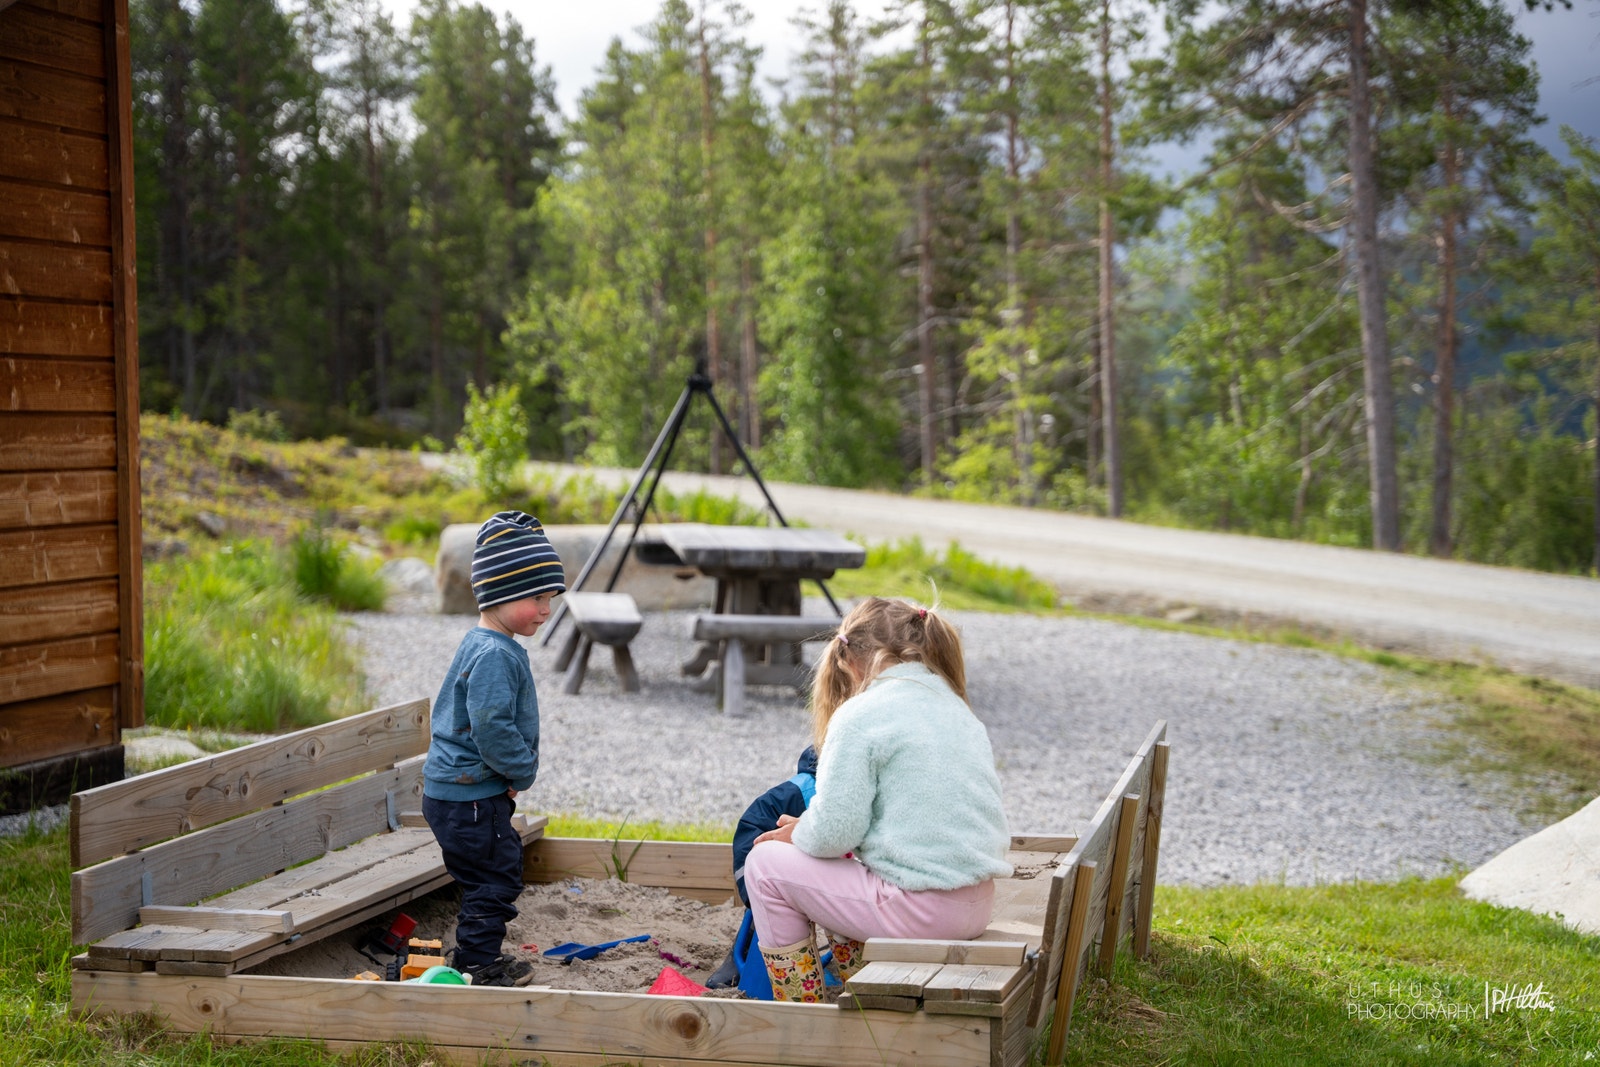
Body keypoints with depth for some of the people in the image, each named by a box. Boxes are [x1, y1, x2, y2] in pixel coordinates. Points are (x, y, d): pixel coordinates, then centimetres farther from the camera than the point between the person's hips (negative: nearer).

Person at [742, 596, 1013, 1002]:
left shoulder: (860, 715, -10)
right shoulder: (962, 712, 14)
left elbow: (834, 831, -15)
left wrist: (798, 833, 9)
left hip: (918, 907, -8)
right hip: (978, 906, 8)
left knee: (765, 864, 9)